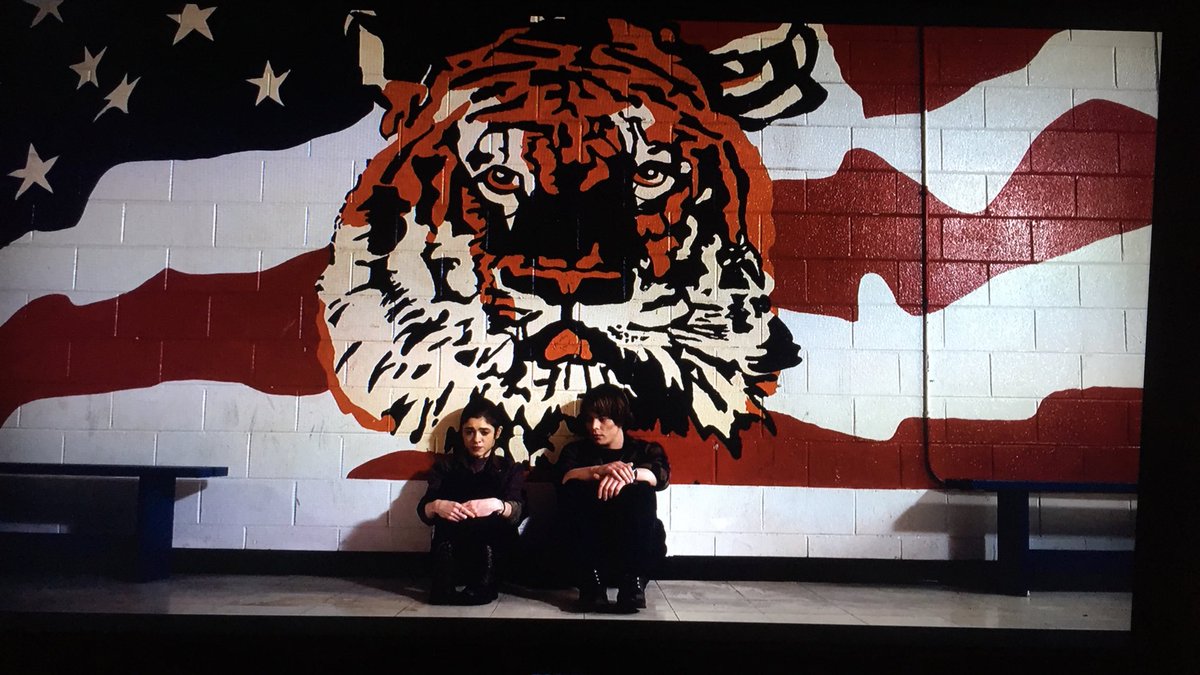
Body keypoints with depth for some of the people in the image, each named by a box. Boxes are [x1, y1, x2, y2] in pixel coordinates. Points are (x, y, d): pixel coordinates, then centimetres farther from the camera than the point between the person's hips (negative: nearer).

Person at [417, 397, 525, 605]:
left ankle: (482, 586, -21)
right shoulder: (447, 464, 9)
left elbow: (518, 509, -14)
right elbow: (423, 510, -6)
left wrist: (497, 505, -39)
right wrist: (437, 506, -31)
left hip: (494, 547, -1)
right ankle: (444, 585, -22)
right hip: (451, 547, 1)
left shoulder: (509, 467, 6)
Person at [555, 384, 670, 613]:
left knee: (642, 491, -26)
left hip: (635, 545, -1)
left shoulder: (644, 450, 11)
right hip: (589, 545, 1)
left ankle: (633, 581, -26)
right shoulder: (577, 450, 12)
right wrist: (600, 470, -32)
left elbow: (661, 476, -13)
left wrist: (629, 473, -34)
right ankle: (592, 581, -26)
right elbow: (563, 476, -12)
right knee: (572, 490, -23)